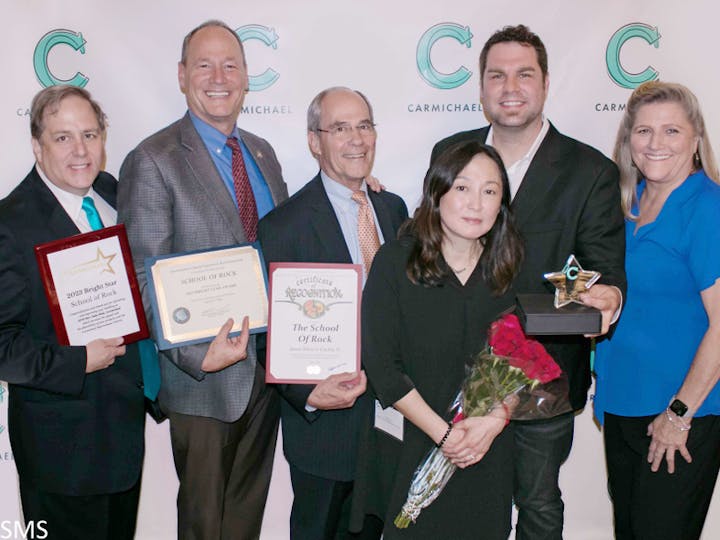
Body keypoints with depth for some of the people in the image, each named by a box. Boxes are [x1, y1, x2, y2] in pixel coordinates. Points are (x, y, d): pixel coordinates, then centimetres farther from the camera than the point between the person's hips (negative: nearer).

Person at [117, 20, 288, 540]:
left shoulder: (263, 152, 9)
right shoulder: (152, 161, -12)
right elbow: (145, 281, -15)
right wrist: (199, 355, -25)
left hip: (270, 365, 6)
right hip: (203, 376, -6)